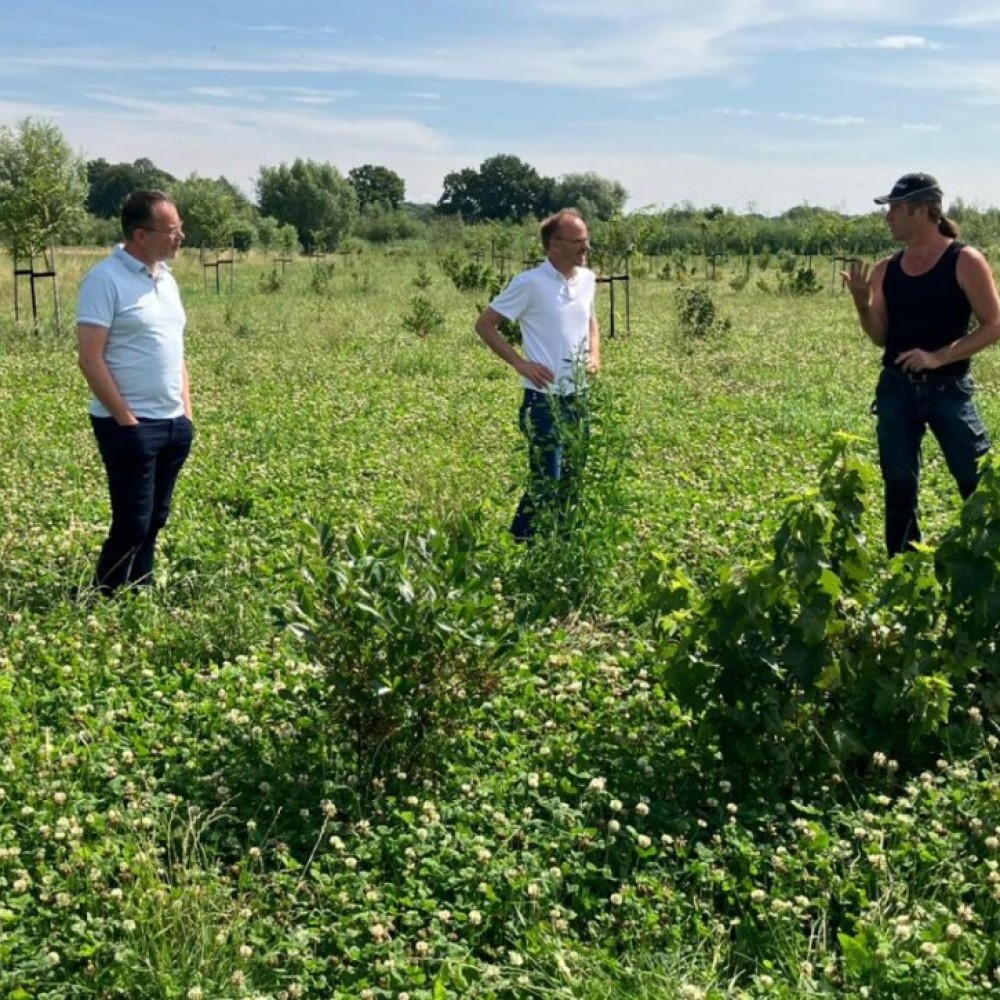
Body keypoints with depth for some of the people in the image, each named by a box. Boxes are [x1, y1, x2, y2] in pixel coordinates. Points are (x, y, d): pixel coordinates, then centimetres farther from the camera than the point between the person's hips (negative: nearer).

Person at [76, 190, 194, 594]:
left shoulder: (166, 279, 12)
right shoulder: (104, 279, -13)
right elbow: (90, 358, -16)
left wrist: (186, 410, 10)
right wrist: (126, 419, -17)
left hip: (174, 423, 8)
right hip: (129, 426, -8)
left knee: (154, 520, 13)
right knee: (132, 524, -3)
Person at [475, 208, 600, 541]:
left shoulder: (587, 279, 6)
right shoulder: (530, 283, -13)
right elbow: (484, 325, -6)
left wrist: (594, 353, 6)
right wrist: (521, 363, -14)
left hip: (578, 398, 7)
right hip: (544, 400, -7)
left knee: (572, 482, 14)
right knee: (547, 483, -4)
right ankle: (520, 545, 15)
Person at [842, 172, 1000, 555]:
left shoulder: (965, 262, -8)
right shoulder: (887, 269, 6)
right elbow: (881, 338, 10)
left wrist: (939, 356, -20)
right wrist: (862, 302, -8)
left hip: (949, 388, -4)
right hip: (896, 387, 4)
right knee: (899, 486, 9)